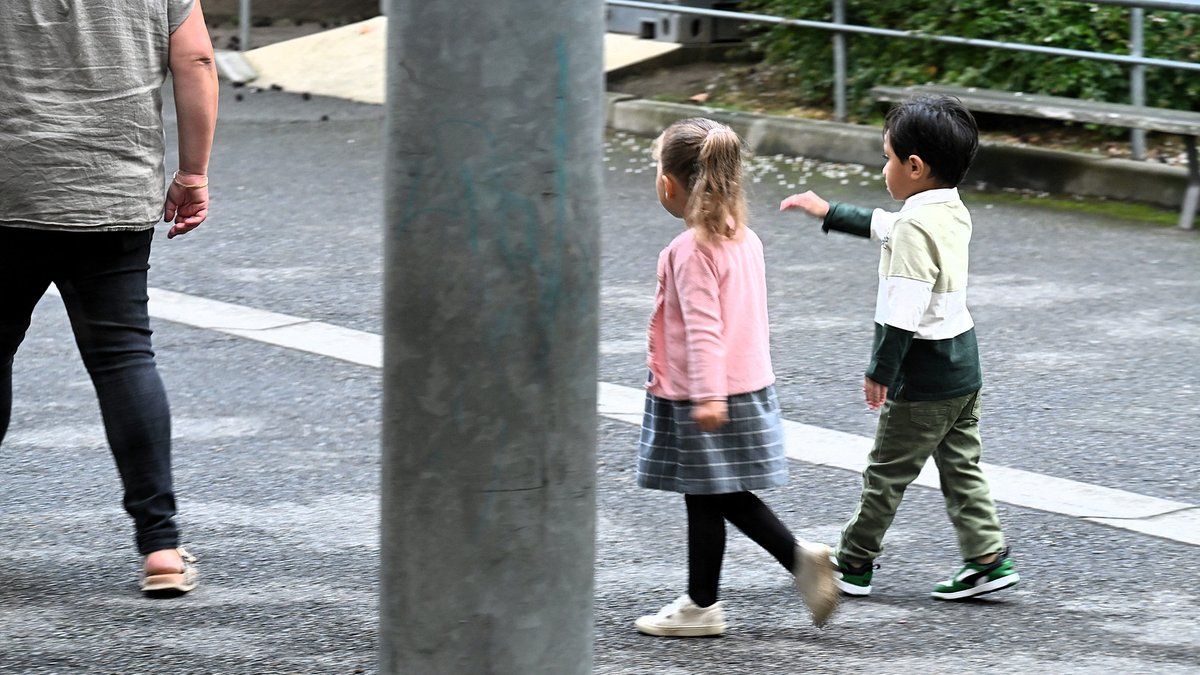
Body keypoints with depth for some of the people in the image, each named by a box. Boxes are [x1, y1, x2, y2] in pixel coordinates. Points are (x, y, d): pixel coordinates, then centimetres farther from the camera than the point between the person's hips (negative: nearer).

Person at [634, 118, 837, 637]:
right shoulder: (744, 239, 8)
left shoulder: (690, 251, -18)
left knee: (704, 497, 2)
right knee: (729, 496, 16)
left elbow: (703, 328, -24)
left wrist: (708, 395, -28)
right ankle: (801, 559, 5)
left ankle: (701, 605, 11)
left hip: (697, 399, -8)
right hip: (748, 385, 8)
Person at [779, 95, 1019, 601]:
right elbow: (885, 227, 26)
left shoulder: (916, 227, -21)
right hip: (963, 366, 9)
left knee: (886, 472, 4)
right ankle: (987, 557, 6)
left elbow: (903, 311, -24)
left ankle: (853, 564, 14)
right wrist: (830, 214, 33)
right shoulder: (953, 213, 7)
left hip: (925, 377, -9)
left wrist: (881, 371, -17)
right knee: (961, 467, 11)